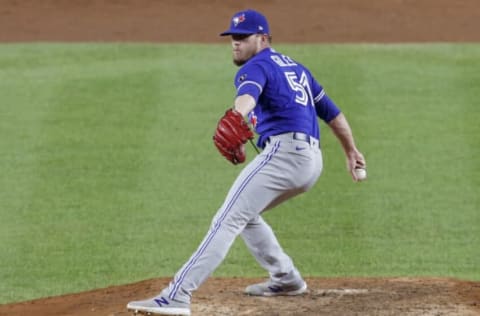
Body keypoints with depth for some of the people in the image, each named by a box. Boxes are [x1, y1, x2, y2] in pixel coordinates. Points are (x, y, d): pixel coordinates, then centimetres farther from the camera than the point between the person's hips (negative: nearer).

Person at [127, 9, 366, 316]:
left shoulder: (256, 66, -1)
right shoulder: (295, 67, 27)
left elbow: (248, 94, -26)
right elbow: (332, 111, 31)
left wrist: (236, 116, -47)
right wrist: (351, 151, 40)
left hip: (283, 150, -9)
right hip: (312, 160, 9)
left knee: (228, 220, -17)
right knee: (244, 213, 28)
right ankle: (286, 278, 28)